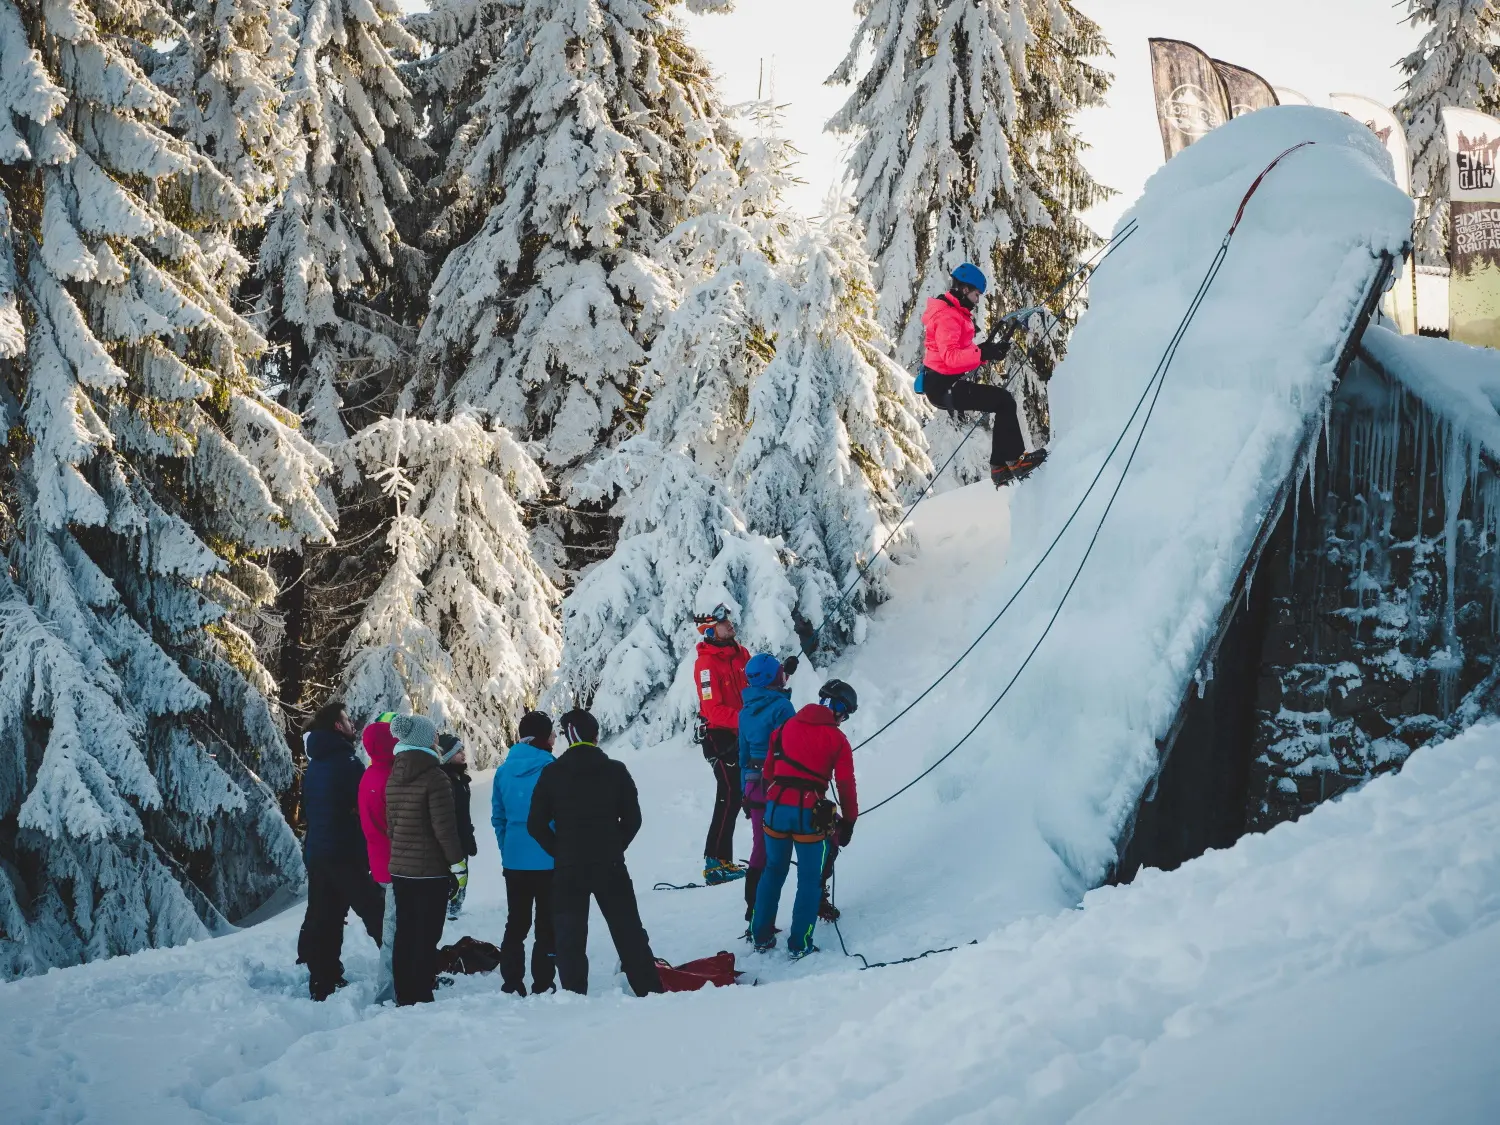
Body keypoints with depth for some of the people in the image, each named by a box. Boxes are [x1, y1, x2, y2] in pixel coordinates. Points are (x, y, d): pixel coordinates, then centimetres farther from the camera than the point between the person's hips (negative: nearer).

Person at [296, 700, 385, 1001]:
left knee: (322, 918, 9)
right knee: (375, 912, -3)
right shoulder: (346, 763, -14)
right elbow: (364, 810, -15)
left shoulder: (314, 766, 12)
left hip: (315, 852, 8)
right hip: (345, 854, -8)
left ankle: (322, 981, 9)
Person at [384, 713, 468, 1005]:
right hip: (431, 869, -7)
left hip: (400, 868, 7)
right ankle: (421, 999, -3)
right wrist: (459, 864, -10)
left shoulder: (394, 776, 8)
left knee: (404, 934, 12)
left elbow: (391, 822, 14)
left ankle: (404, 997, 16)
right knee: (426, 936, -3)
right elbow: (444, 827, -16)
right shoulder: (434, 776, -15)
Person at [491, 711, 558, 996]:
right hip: (548, 861, -5)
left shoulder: (504, 771, 3)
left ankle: (511, 985, 13)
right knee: (547, 925, 4)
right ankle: (542, 986, 2)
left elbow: (498, 817, 8)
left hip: (513, 862, 5)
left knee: (516, 923, 14)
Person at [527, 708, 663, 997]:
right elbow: (632, 819, 1)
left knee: (570, 938, 4)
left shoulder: (551, 773, -3)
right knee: (629, 933, 8)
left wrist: (561, 852, 7)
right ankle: (650, 991, 7)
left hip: (567, 869, -1)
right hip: (610, 868, 1)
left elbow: (536, 824, -3)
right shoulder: (616, 771, -1)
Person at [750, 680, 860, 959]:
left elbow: (768, 769, 14)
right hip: (810, 813, -4)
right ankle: (800, 944, 8)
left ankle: (761, 936, 23)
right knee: (809, 879, 9)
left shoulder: (786, 727, 11)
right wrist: (848, 821, 9)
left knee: (773, 871, 21)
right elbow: (846, 784, -1)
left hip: (775, 808, 4)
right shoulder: (836, 739, 1)